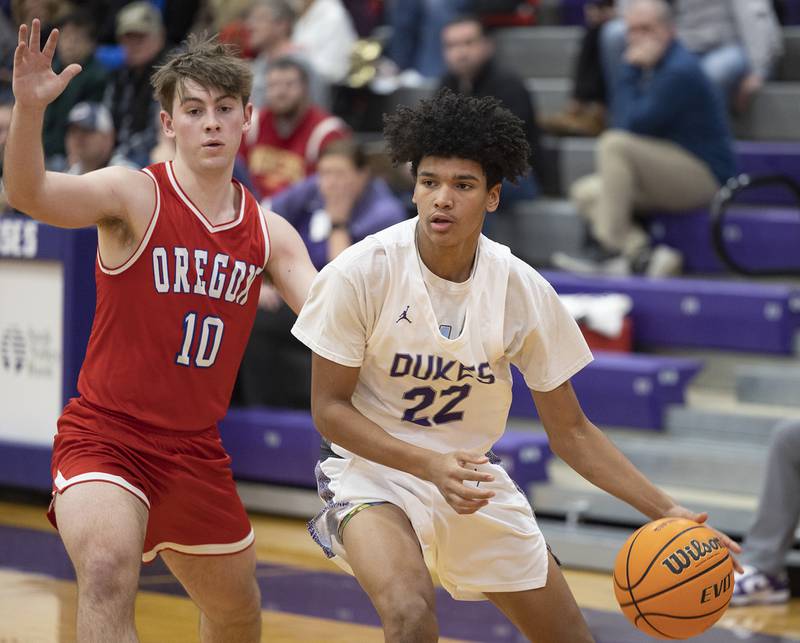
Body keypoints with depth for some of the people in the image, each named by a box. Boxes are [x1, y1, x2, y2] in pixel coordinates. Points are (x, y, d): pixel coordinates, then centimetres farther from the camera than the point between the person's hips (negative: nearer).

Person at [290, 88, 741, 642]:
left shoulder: (524, 290, -11)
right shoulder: (361, 273, -20)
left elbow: (570, 431, -1)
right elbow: (329, 408, -13)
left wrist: (665, 512, -11)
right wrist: (429, 465, -27)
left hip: (472, 475, 4)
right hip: (375, 469, -4)